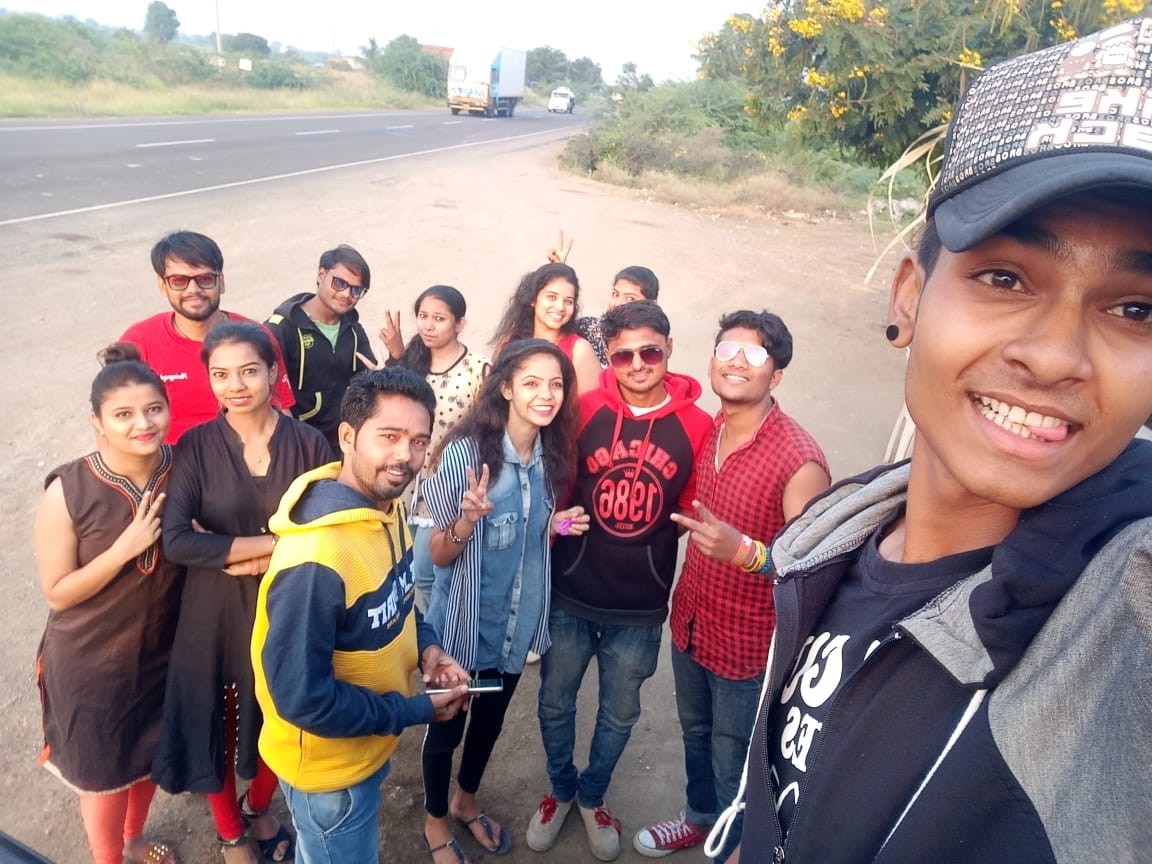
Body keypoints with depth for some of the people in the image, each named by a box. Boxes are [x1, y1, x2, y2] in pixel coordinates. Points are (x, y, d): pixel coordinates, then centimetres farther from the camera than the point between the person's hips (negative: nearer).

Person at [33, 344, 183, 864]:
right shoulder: (67, 493, -24)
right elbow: (57, 592, -17)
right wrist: (126, 547, -29)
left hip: (162, 651, 4)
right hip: (92, 663, -4)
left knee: (148, 755, 26)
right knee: (103, 773, 17)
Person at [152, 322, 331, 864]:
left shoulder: (309, 444, -7)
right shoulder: (196, 447, -9)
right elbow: (176, 540, -19)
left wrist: (241, 554, -17)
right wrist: (276, 542, -22)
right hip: (215, 615, -1)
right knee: (218, 724, 14)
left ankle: (259, 809, 50)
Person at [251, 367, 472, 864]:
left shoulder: (386, 505, -8)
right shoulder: (315, 559, -36)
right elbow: (303, 699, -31)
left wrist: (425, 645, -9)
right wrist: (417, 711, -21)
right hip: (329, 764, -7)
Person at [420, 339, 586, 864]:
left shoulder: (554, 455, -6)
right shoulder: (465, 452, -23)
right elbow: (438, 555, -17)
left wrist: (558, 527, -12)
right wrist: (469, 517, -36)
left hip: (518, 619, 5)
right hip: (463, 622, -5)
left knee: (490, 719, 25)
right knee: (445, 726, 17)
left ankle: (465, 802, 53)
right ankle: (435, 821, 45)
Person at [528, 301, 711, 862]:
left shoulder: (697, 426, -10)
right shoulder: (583, 411, -10)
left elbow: (696, 512, 3)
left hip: (641, 606, 0)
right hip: (570, 594, 0)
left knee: (620, 713, 21)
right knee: (555, 702, 19)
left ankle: (593, 796, 49)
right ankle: (561, 788, 48)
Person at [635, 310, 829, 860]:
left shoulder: (799, 460, -25)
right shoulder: (708, 432, -3)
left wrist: (743, 551, -38)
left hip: (747, 642, -7)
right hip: (691, 621, 7)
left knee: (733, 764, 14)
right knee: (695, 733, 29)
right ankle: (700, 818, 55)